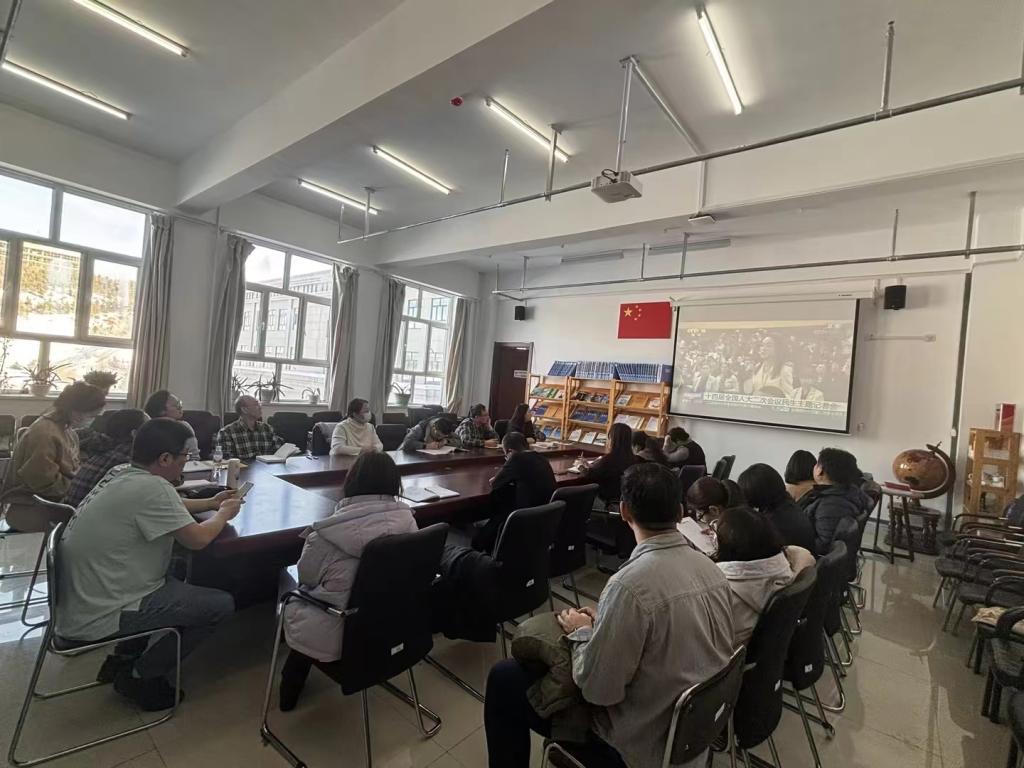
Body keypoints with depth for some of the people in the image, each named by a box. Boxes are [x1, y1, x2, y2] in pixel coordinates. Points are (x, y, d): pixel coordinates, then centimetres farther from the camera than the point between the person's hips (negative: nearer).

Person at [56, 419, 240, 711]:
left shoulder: (122, 473, 0)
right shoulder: (151, 487, -28)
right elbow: (198, 538, -19)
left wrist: (212, 503, 15)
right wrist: (223, 514, -1)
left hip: (81, 603, 10)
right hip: (95, 619, -9)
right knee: (221, 605, -7)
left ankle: (123, 658, 26)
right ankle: (139, 676, 10)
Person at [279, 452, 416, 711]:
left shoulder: (328, 533, -25)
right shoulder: (407, 520, -15)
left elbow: (306, 577, -4)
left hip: (341, 636, -4)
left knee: (294, 603, 25)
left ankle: (291, 686, 40)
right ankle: (296, 681, 39)